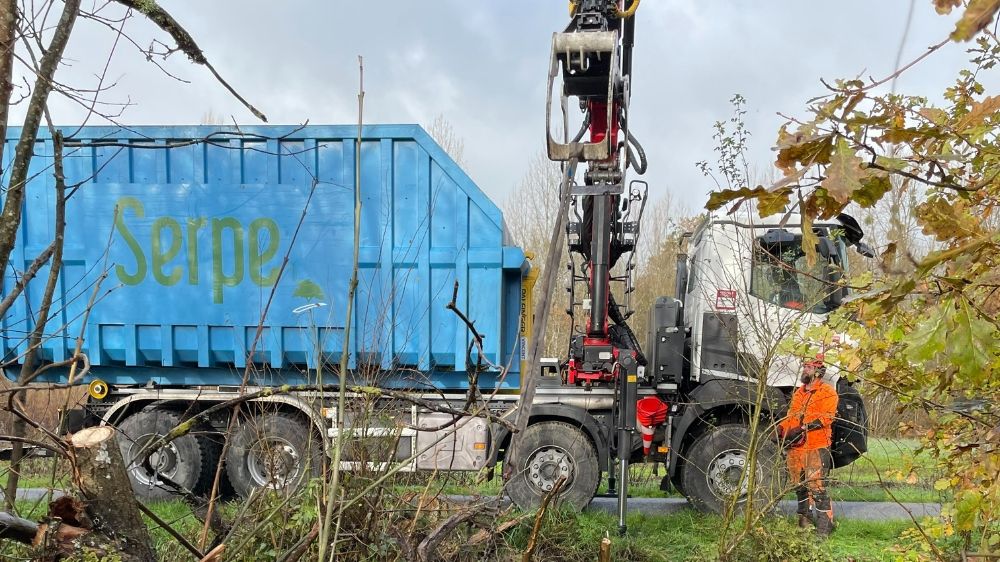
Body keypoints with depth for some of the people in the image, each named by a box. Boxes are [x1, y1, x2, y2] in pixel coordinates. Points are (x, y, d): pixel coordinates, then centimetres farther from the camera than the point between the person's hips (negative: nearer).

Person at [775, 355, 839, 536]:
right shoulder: (798, 393, 21)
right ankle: (804, 519, 24)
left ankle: (825, 526, -5)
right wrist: (781, 429, 2)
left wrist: (803, 427, -23)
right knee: (799, 486, 13)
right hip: (795, 447, 7)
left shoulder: (827, 392, -2)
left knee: (818, 487, -10)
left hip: (816, 447, -7)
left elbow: (826, 417, -14)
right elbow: (791, 416, 22)